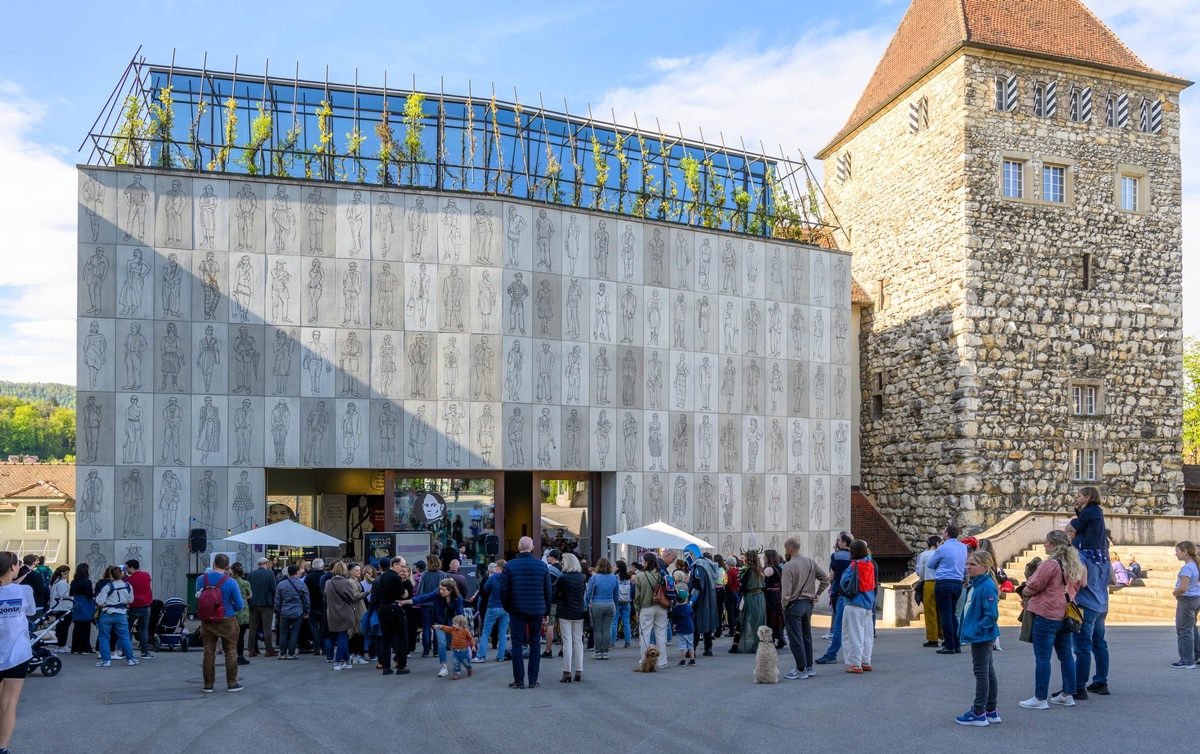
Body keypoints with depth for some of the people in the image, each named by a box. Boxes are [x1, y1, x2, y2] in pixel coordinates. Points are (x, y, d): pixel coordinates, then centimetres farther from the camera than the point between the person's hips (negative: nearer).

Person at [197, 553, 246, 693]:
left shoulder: (201, 579, -6)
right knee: (231, 652, 9)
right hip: (227, 621, -3)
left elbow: (198, 597, 12)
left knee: (209, 652, 11)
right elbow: (239, 605, -8)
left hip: (207, 621, 3)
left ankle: (208, 685, 17)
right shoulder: (230, 582, -15)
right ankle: (231, 684, 14)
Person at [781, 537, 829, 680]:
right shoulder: (811, 562, 3)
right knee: (806, 636, 17)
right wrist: (817, 595, 12)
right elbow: (825, 578, 7)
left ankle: (801, 670, 2)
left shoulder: (788, 566, -18)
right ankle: (809, 668, 22)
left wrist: (784, 605, -4)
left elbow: (786, 591, -20)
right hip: (808, 603, 7)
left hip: (794, 605, -7)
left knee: (795, 639, 0)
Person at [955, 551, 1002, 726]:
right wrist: (964, 630, 14)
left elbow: (992, 615, -24)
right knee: (988, 672, 16)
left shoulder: (987, 587, -21)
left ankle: (978, 713, 7)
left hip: (982, 637, -10)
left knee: (981, 673, -1)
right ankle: (991, 711, 27)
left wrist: (976, 630, -22)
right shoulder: (973, 585, 9)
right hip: (980, 637, 10)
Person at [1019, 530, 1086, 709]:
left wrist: (1023, 593, 6)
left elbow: (1032, 587, -13)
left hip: (1046, 615, -9)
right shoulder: (1074, 565, 8)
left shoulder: (1050, 564, -17)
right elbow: (1078, 586, 20)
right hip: (1065, 616, 9)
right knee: (1065, 655, 16)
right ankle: (1067, 694, 22)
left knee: (1042, 657, -4)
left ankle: (1040, 698, -1)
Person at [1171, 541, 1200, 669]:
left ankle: (1187, 662, 5)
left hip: (1187, 600, -9)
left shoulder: (1186, 568, -22)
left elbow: (1183, 588, -29)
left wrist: (1175, 592, -9)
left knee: (1184, 631, 0)